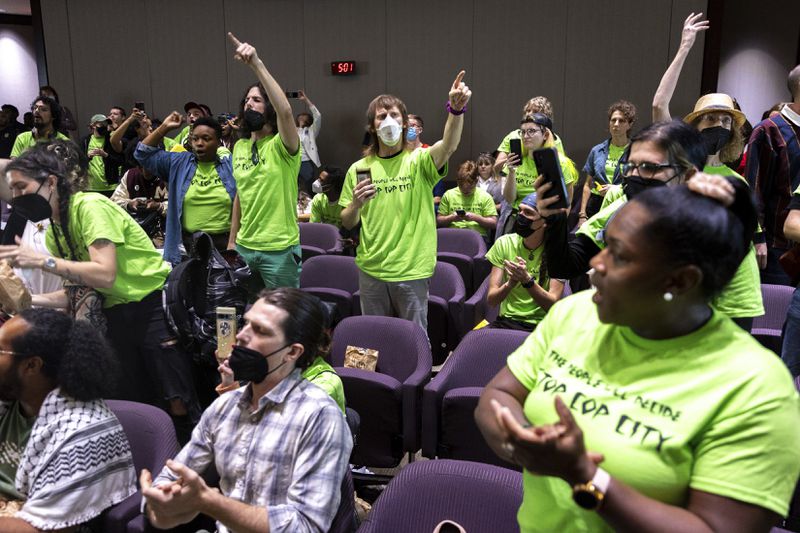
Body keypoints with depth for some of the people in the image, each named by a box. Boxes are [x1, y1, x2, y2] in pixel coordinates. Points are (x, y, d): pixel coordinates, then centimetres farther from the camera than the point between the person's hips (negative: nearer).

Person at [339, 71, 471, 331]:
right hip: (370, 268, 3)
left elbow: (448, 146, -25)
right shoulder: (358, 169, 5)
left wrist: (456, 109, -42)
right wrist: (356, 204, -13)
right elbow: (347, 224, 9)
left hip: (411, 270, -3)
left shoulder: (418, 160, -3)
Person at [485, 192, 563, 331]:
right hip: (506, 320, 2)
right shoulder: (504, 243, 3)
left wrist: (527, 280, -26)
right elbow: (491, 300, -2)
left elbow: (552, 305, -10)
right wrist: (510, 284, -23)